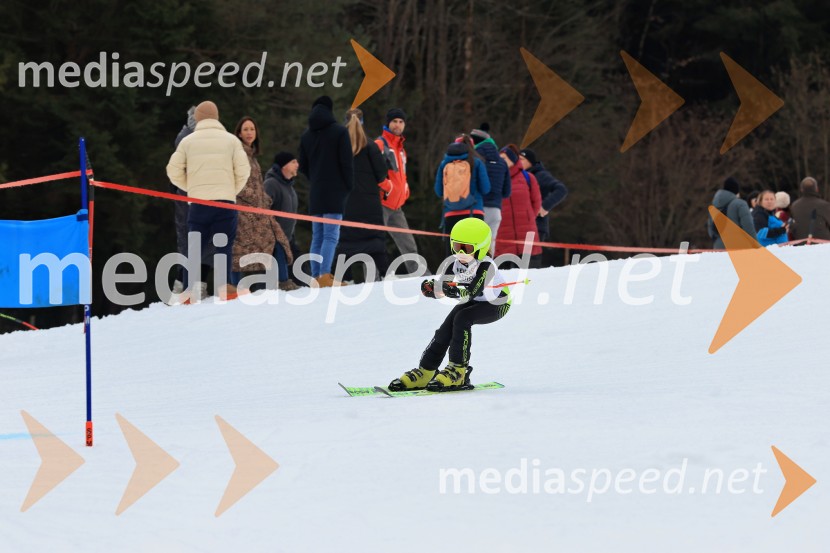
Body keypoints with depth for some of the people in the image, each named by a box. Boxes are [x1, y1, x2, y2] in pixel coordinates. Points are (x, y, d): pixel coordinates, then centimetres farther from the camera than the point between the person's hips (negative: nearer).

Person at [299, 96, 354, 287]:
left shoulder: (306, 135, 10)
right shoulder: (340, 132, -5)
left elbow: (303, 166, 12)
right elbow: (347, 162, -8)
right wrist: (349, 187, 3)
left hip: (315, 192, 5)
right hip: (335, 191, -5)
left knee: (317, 235, 9)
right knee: (331, 235, -9)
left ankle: (317, 276, 2)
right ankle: (325, 275, -21)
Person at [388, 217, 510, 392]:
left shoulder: (486, 266, -29)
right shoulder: (456, 264, -9)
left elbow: (471, 293, -39)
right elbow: (439, 290, -10)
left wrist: (455, 292, -58)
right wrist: (430, 287, -33)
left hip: (496, 304, -7)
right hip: (473, 302, 7)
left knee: (461, 318, -30)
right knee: (445, 329, -11)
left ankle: (459, 371, -27)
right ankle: (425, 373, -4)